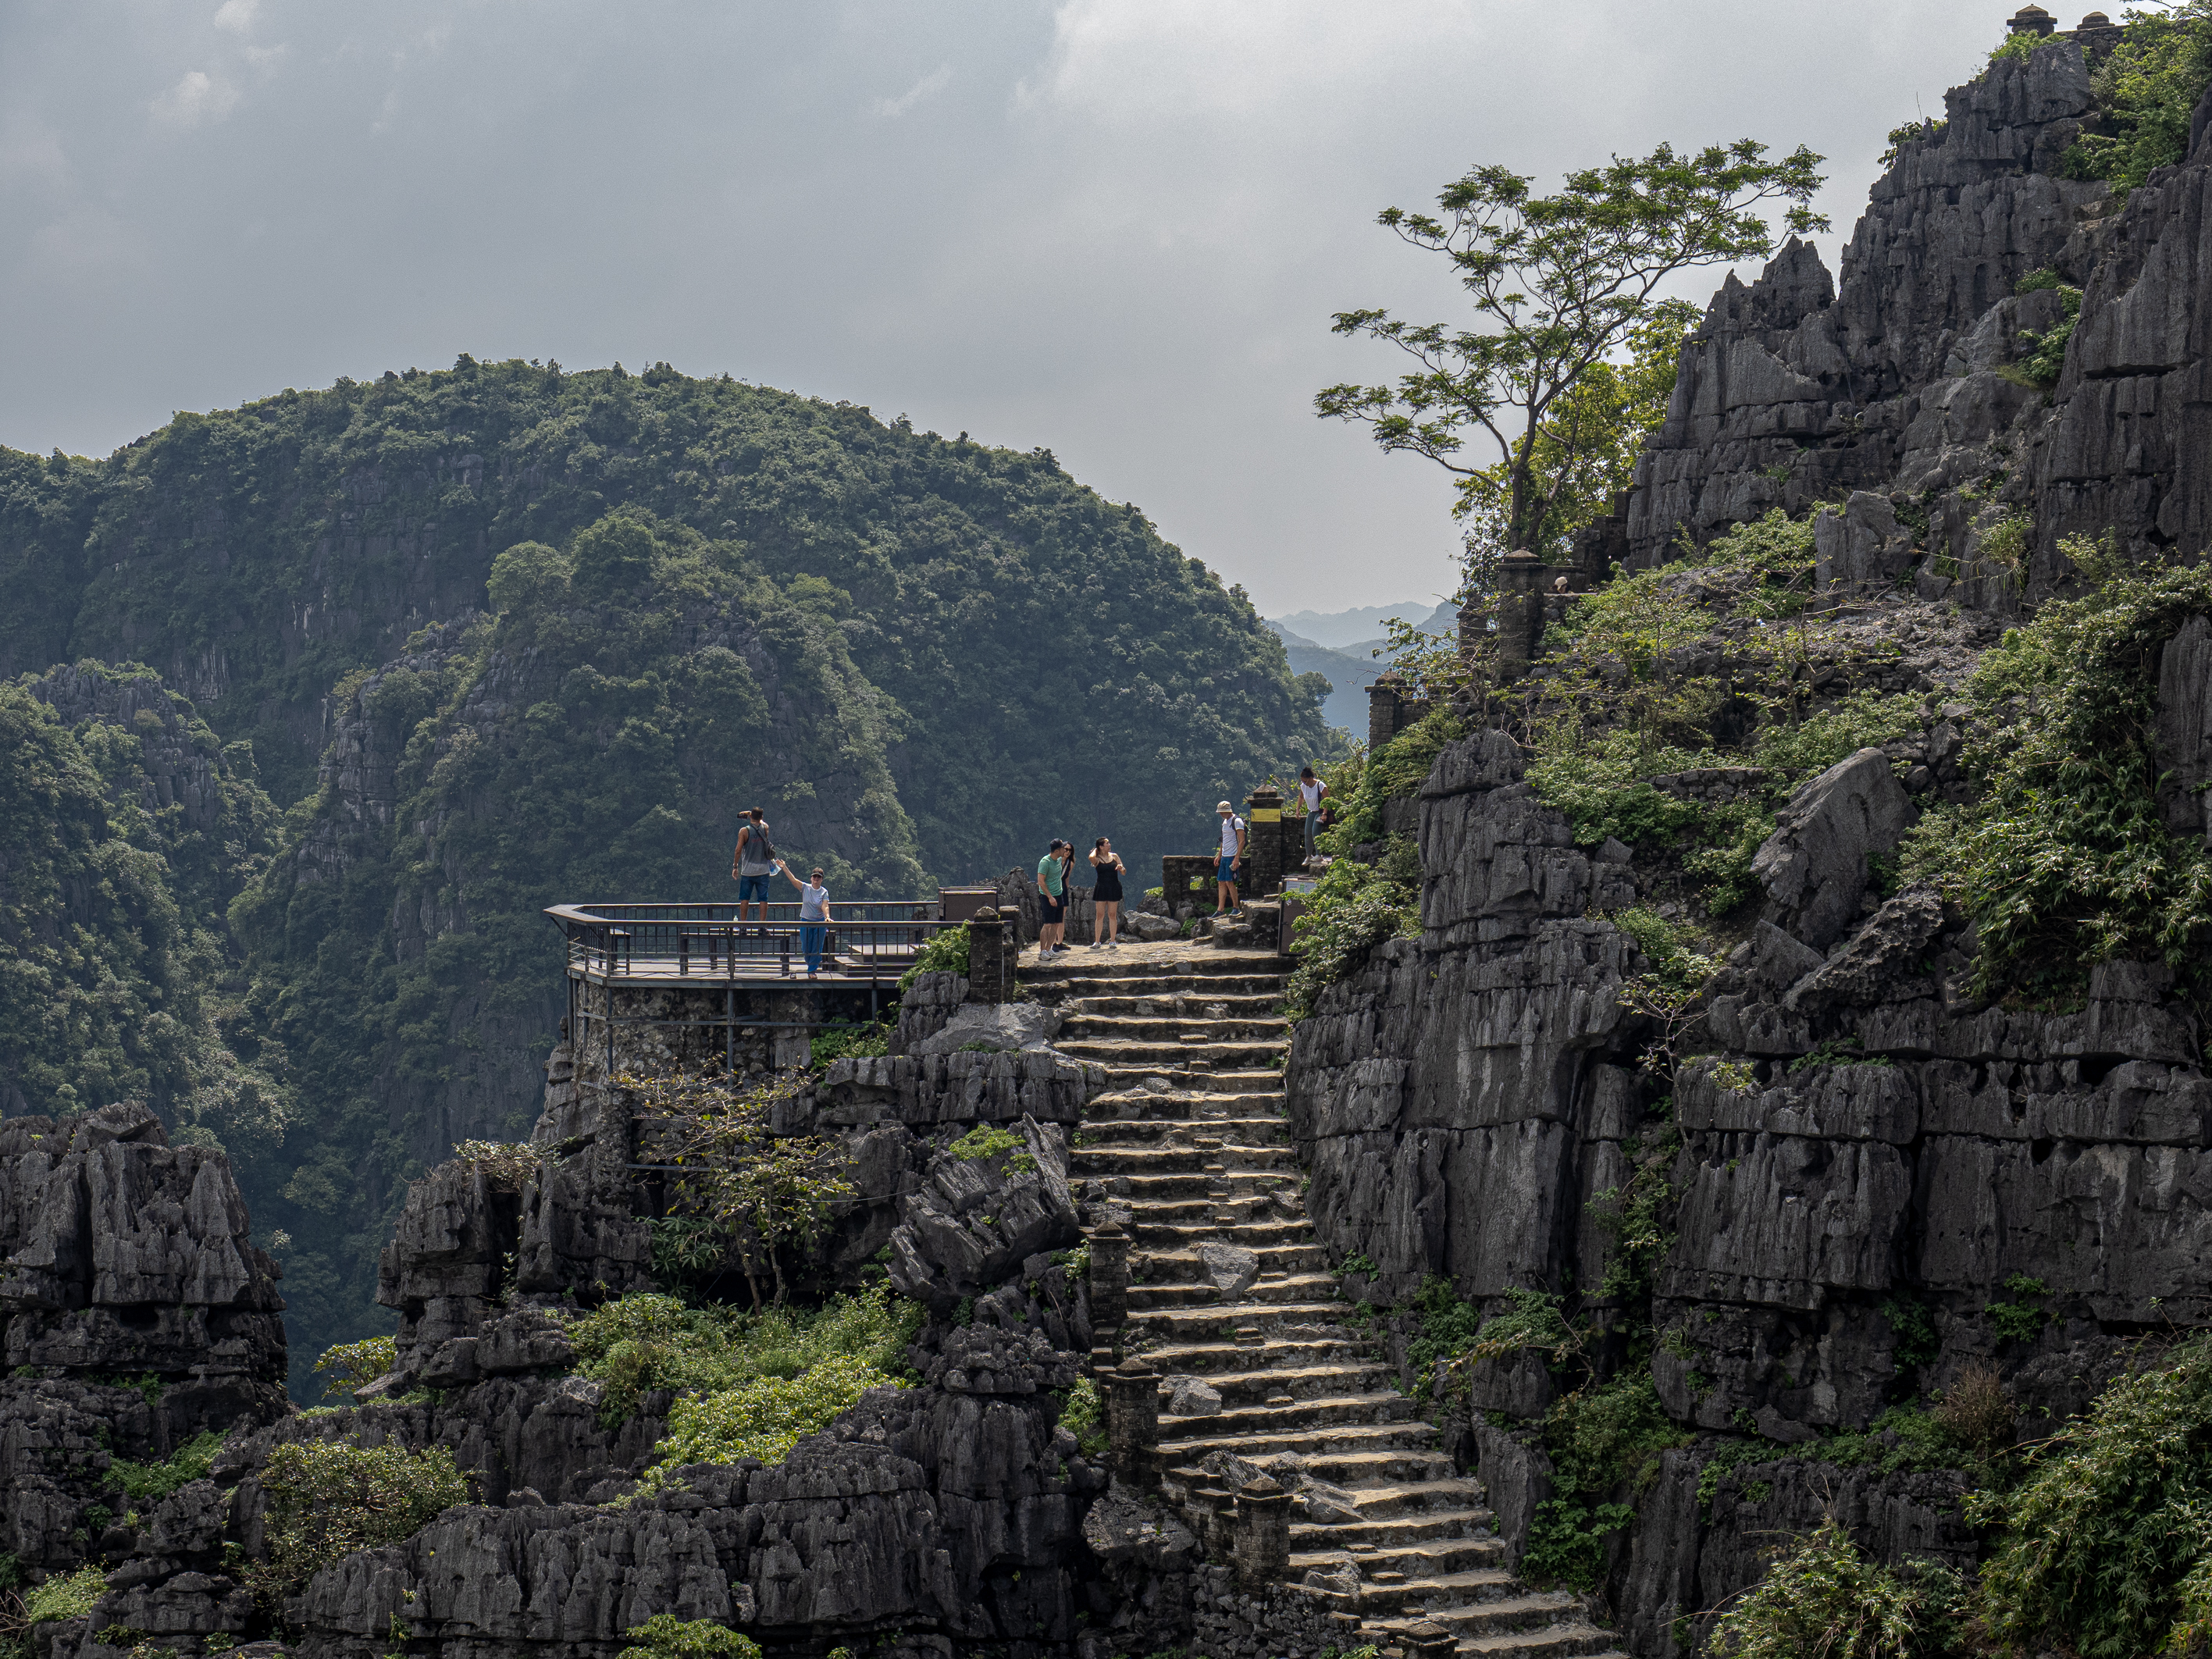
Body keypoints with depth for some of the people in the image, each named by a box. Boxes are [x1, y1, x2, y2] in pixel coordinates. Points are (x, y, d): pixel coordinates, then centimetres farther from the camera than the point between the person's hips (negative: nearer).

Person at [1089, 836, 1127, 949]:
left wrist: (1121, 868, -13)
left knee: (1112, 915, 3)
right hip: (1101, 888, -2)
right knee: (1099, 915, -1)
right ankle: (1097, 942, 4)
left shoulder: (1114, 856, 7)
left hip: (1114, 888, 2)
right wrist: (1095, 851, -7)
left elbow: (1124, 872, 10)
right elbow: (1091, 858, -28)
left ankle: (1112, 941, 8)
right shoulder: (1097, 859, -3)